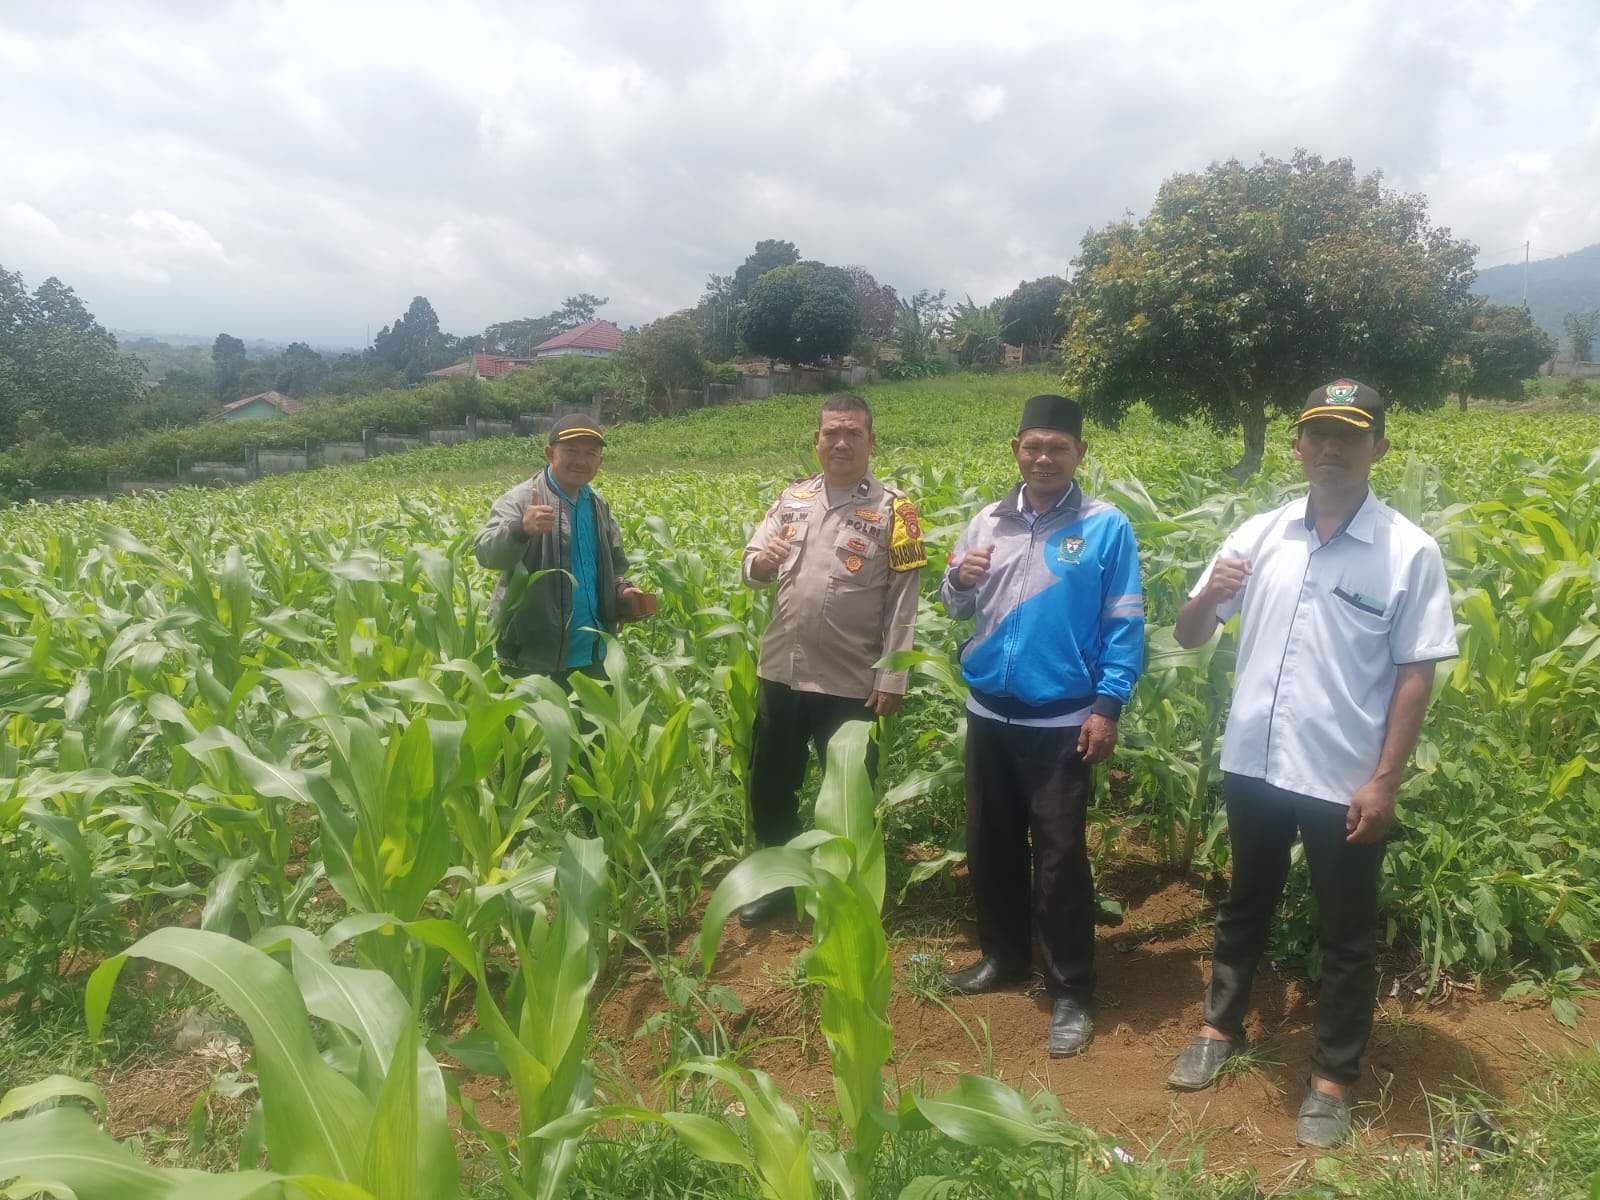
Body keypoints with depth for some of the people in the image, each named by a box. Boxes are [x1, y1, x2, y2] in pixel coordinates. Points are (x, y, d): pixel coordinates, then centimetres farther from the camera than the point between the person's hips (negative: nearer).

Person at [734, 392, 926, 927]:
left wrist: (891, 677, -12)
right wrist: (761, 561, -18)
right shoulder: (792, 499, 8)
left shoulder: (893, 509, -5)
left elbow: (902, 602, -7)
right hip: (782, 672, 5)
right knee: (769, 785, 16)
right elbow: (752, 570, 7)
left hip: (851, 683, -4)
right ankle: (777, 881, 37)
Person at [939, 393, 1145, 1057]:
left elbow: (1124, 627, -6)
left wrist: (1108, 706, -13)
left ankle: (1072, 993, 16)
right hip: (987, 713, 5)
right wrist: (958, 580, -12)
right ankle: (1003, 955, 36)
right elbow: (956, 608, 11)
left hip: (1061, 721, -5)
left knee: (1059, 856, 1)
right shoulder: (986, 523, 5)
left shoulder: (1106, 528, -6)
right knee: (989, 843, 16)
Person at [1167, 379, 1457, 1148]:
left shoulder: (1409, 552, -9)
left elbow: (1415, 675, -8)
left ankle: (1334, 1077, 32)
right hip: (1253, 764, 4)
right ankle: (1221, 1026, 42)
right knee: (1244, 904, 22)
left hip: (1343, 780, -3)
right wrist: (1209, 597, -18)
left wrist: (1386, 780, -12)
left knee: (1346, 934, 13)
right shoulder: (1259, 535, 0)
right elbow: (1188, 637, 4)